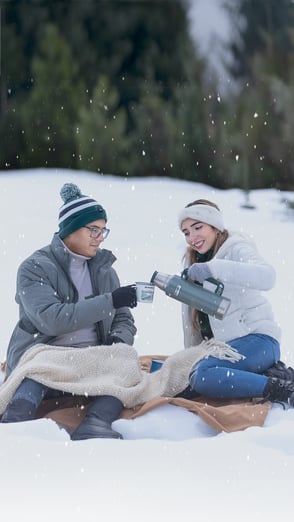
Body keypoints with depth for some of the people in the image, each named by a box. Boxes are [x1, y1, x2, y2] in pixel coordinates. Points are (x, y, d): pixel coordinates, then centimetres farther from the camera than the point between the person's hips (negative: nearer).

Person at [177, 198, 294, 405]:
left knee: (202, 375, -31)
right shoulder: (193, 260, 17)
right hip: (224, 346, 9)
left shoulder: (236, 249, -7)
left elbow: (267, 277, -30)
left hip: (257, 339, -9)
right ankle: (262, 376, -3)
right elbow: (191, 314, 18)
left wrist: (212, 268, -37)